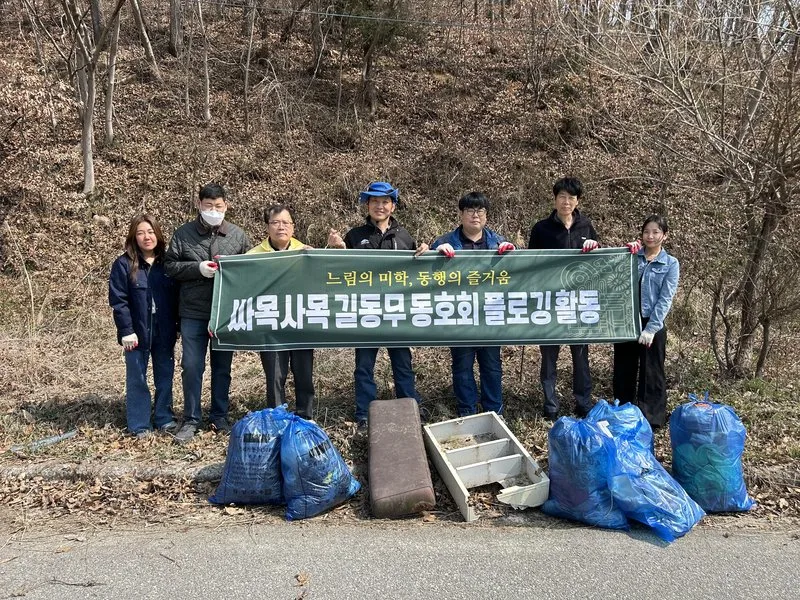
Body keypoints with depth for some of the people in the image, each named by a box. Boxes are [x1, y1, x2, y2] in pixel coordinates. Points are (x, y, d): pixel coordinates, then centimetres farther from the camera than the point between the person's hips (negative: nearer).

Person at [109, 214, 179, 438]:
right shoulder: (123, 264, -5)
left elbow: (177, 296, 8)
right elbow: (118, 300, -7)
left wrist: (177, 325, 3)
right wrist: (126, 331, -13)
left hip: (164, 332, 3)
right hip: (137, 333, -3)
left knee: (165, 376, 12)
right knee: (137, 379, 5)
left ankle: (164, 418, 25)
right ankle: (139, 425, 14)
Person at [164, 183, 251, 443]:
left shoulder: (238, 235, 3)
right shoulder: (183, 233, 1)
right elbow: (170, 266, 0)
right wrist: (198, 268, -15)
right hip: (193, 312, -1)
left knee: (222, 367, 11)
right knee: (191, 367, 2)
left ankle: (220, 417, 25)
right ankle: (191, 420, 15)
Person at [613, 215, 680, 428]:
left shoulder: (671, 264, 0)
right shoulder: (631, 256, 6)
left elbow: (665, 299, -8)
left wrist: (651, 328, -16)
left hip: (652, 324, -3)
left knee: (651, 374, 5)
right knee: (623, 371, 11)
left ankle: (652, 419, 17)